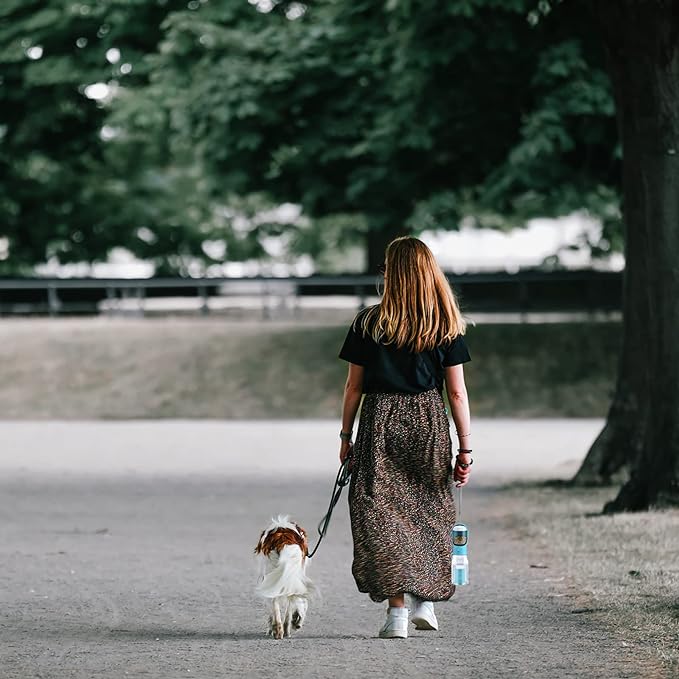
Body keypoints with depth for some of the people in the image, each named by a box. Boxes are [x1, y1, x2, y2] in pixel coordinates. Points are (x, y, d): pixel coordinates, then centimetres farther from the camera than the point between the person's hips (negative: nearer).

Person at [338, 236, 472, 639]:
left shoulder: (369, 324, -1)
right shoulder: (447, 326, 0)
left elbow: (354, 386, 2)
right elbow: (457, 392, -1)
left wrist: (346, 435, 12)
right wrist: (465, 448, 3)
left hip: (380, 423, -1)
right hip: (429, 423, 1)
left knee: (384, 515, 2)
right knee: (429, 512, 16)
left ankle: (397, 610, -4)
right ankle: (425, 601, 19)